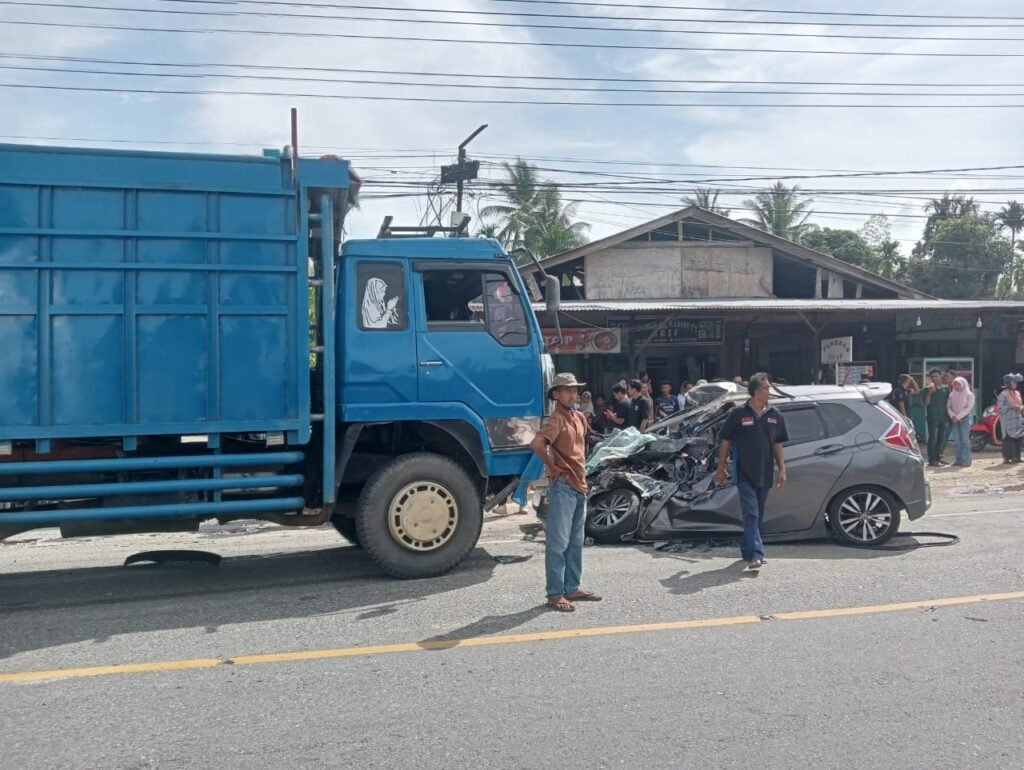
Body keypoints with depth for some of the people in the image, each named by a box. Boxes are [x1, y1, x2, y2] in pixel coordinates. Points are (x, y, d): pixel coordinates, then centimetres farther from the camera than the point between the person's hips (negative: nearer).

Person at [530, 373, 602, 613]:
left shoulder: (580, 418, 13)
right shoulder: (556, 420, -14)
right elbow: (536, 444, -31)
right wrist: (553, 466, -18)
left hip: (580, 486, 9)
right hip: (563, 487, -9)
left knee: (576, 542, 14)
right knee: (558, 543, -4)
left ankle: (572, 588, 24)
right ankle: (555, 594, 0)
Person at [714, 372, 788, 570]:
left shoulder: (775, 415, 7)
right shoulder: (738, 414, -5)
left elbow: (777, 445, 13)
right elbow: (726, 441, 1)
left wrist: (782, 469, 7)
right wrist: (721, 469, 1)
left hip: (765, 473, 5)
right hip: (744, 473, -5)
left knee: (758, 515, 13)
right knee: (751, 514, -11)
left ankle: (747, 550, 27)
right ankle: (755, 554, -16)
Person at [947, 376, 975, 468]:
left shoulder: (969, 395, 2)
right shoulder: (952, 395, 13)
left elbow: (969, 408, -7)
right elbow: (948, 407, 10)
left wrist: (958, 416, -13)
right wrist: (952, 416, -8)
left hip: (964, 418, -4)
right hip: (955, 419, 4)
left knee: (965, 440, -8)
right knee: (957, 440, 3)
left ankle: (966, 461, -8)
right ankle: (958, 460, 5)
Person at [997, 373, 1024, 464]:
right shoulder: (1003, 394, -9)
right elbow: (1000, 409, -13)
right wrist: (1011, 407, -23)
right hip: (1008, 421, -8)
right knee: (1008, 439, -9)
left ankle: (1016, 457, 15)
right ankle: (1007, 458, -6)